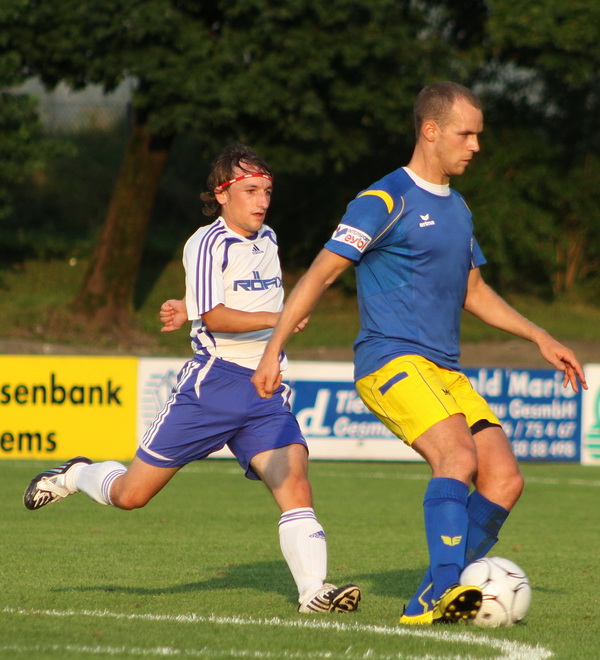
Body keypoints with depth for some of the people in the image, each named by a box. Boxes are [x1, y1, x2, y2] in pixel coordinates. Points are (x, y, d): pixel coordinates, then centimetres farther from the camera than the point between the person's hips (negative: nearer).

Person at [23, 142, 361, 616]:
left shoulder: (267, 239, 14)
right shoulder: (208, 243, -8)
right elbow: (215, 317, -19)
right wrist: (276, 318, -30)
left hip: (267, 390, 5)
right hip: (213, 383, -5)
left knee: (295, 484, -17)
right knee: (131, 494, 1)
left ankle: (314, 590, -23)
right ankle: (77, 475, 32)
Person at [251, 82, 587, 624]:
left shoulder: (457, 208, 19)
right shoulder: (385, 201, -6)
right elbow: (320, 274, -9)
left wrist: (541, 339, 25)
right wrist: (273, 351, -17)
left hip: (445, 371, 8)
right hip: (390, 360, -8)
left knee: (505, 479, -7)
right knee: (459, 455, -30)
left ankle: (432, 602, -3)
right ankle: (447, 583, -34)